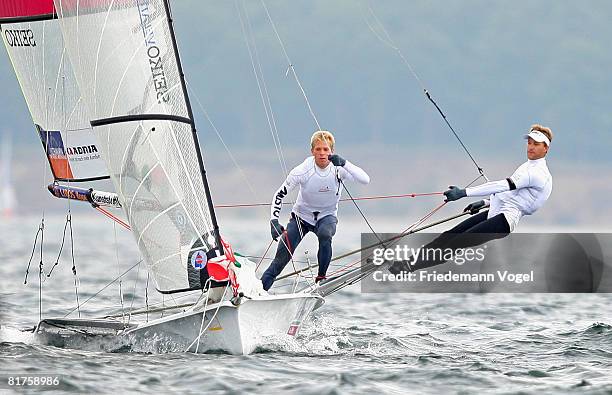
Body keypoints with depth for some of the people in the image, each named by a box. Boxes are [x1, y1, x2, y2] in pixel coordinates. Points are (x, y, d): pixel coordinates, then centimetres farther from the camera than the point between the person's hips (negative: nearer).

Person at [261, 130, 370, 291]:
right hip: (302, 216, 0)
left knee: (325, 234, -35)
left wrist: (344, 163, -47)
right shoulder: (303, 170, -22)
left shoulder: (338, 169, -20)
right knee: (282, 257, -11)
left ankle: (321, 278, -17)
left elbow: (365, 179, -34)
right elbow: (279, 195, -15)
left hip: (327, 216, 0)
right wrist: (274, 221, -27)